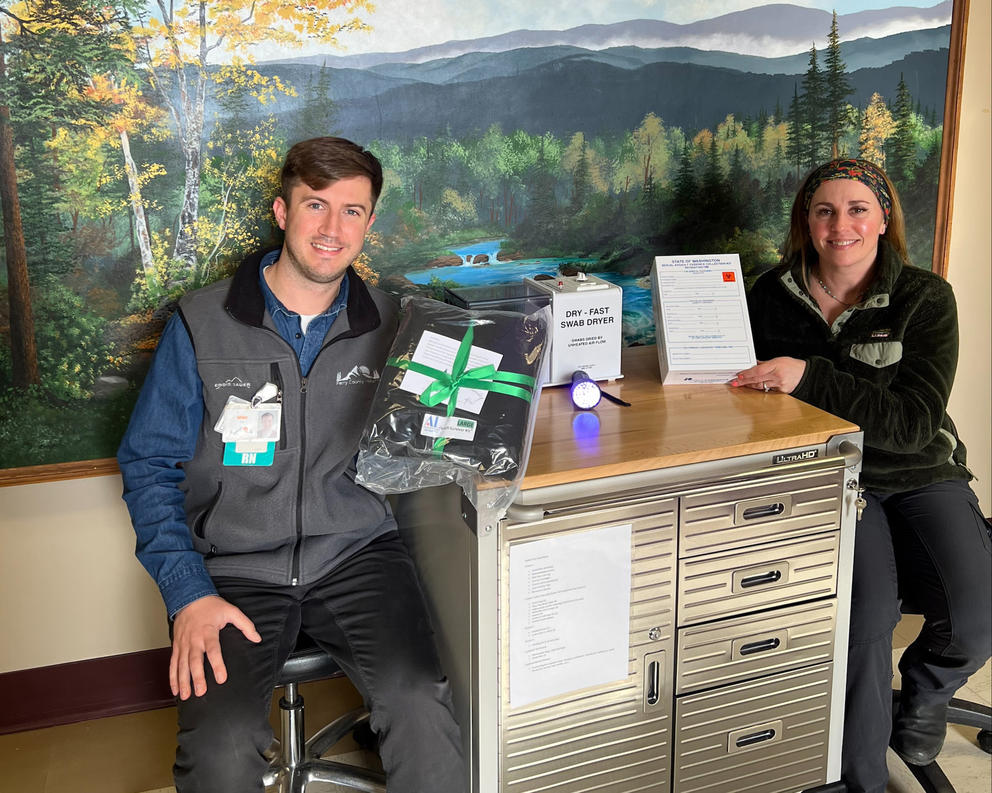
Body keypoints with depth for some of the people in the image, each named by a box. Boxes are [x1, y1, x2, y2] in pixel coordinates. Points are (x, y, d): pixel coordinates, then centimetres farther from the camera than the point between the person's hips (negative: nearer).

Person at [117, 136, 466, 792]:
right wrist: (189, 593, -9)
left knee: (419, 701, -27)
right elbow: (149, 465, 2)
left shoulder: (389, 325, 8)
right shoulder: (202, 324, 1)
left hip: (357, 554, 2)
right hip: (235, 569, -1)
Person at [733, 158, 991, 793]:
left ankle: (925, 693, 16)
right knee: (870, 609, -27)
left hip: (922, 474, 0)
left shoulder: (925, 298, -6)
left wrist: (810, 377, -28)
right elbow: (752, 380, 18)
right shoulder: (773, 296, 2)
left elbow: (912, 422, -18)